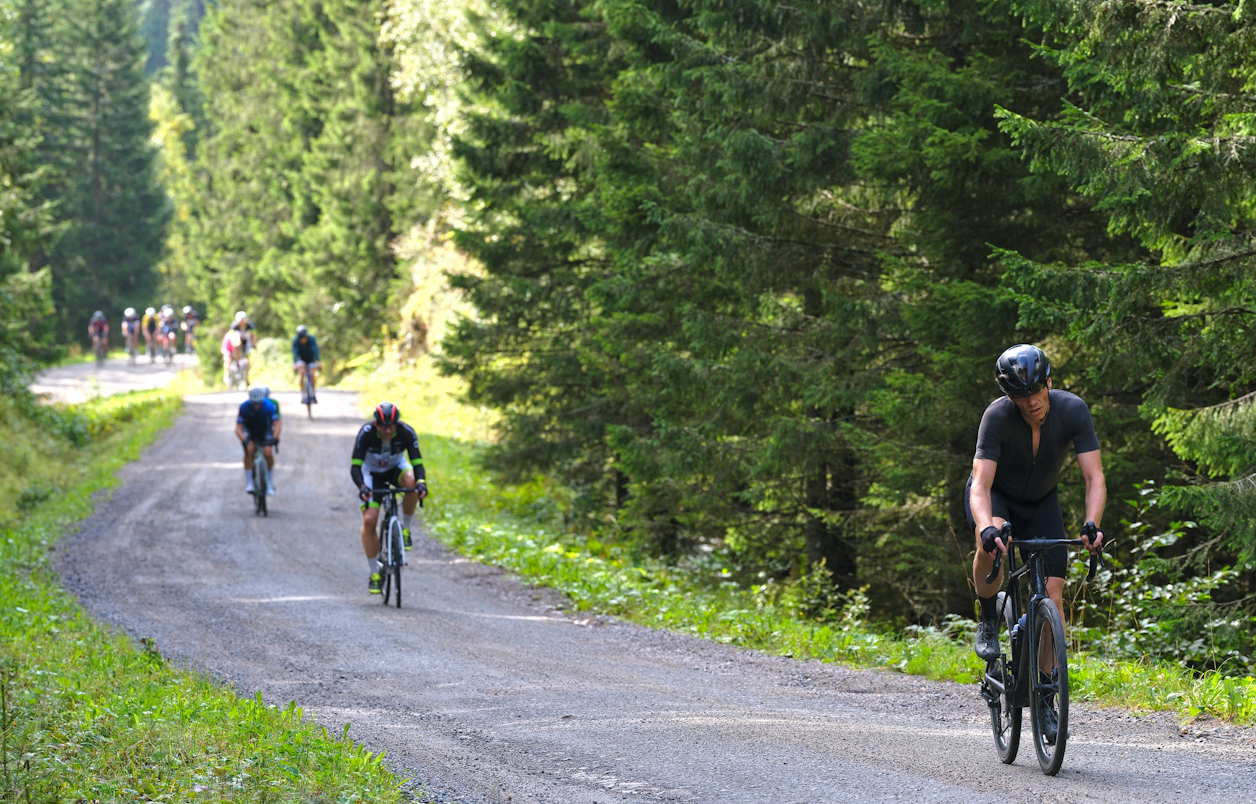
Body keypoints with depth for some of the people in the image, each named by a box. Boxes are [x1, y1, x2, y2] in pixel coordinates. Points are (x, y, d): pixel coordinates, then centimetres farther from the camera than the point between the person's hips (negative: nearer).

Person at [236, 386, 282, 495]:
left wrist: (275, 437, -46)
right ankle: (248, 483, -23)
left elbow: (277, 423, -28)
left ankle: (270, 484, -5)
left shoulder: (269, 406, -27)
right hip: (250, 431, 0)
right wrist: (244, 440, -45)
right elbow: (238, 428, -27)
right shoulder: (244, 407, -27)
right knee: (249, 450, -30)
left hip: (265, 431, 0)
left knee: (268, 453, -23)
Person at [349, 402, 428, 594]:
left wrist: (421, 482, -49)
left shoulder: (406, 432, -27)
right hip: (372, 473, -1)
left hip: (396, 467, 1)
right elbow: (355, 467, -31)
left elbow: (417, 463, -29)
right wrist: (362, 487, -49)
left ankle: (405, 529, -13)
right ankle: (374, 573, -3)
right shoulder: (366, 433, -30)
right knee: (369, 520, -16)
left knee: (411, 482, -36)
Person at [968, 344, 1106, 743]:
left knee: (1053, 595, -9)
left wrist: (1091, 525, -46)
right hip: (997, 496, -2)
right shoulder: (998, 416, -31)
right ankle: (988, 621, -12)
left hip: (1041, 503, 2)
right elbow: (980, 484, -36)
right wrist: (986, 527, -56)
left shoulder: (1073, 410, -26)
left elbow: (1094, 477, -28)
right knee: (991, 544, -38)